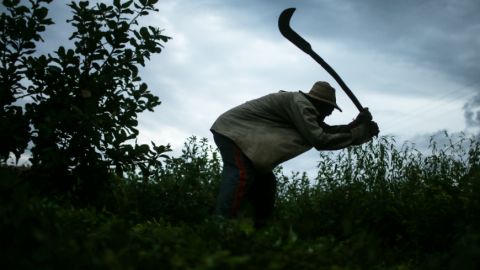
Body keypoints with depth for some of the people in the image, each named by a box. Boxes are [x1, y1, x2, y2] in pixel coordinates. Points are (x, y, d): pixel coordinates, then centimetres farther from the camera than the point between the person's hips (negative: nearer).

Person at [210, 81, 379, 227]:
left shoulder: (303, 105, 14)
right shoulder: (299, 103, -19)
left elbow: (327, 130, 16)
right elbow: (319, 140, -25)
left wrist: (357, 124, 3)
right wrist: (360, 133, -19)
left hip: (243, 133, 11)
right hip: (231, 129, -11)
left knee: (264, 180, 10)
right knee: (242, 176, -25)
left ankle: (261, 229, 13)